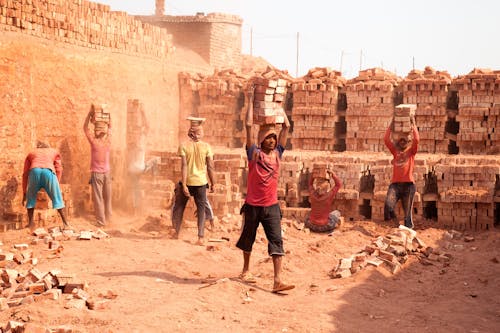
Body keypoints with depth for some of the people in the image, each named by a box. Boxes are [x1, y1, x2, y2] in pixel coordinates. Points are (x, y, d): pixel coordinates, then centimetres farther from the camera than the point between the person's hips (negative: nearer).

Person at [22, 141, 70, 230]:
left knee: (31, 198, 21)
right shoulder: (54, 152, 36)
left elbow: (25, 174, 33)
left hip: (34, 171, 1)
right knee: (57, 198, 12)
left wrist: (24, 193, 35)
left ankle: (31, 223, 16)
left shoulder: (31, 153, 37)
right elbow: (58, 169, 22)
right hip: (49, 171, -1)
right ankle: (65, 223, 11)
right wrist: (55, 186, 25)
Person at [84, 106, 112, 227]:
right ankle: (108, 219, 18)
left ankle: (101, 221, -3)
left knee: (98, 198, -2)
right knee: (107, 198, 12)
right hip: (107, 173, 4)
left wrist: (90, 113, -1)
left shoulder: (94, 142, -13)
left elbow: (85, 128, -2)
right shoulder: (108, 142, -3)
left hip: (96, 173, -4)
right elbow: (110, 127, 13)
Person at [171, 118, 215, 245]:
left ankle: (176, 233, 24)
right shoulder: (206, 147, -4)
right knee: (201, 208, 7)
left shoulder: (184, 146, -7)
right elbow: (210, 167, -4)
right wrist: (212, 184, 5)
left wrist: (184, 184, -13)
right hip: (201, 182, 0)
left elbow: (184, 166, -13)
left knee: (179, 206, 17)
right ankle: (201, 237, 0)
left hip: (187, 182, 0)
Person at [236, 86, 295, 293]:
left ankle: (278, 281, -11)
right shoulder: (254, 153, -4)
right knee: (248, 239, 14)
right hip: (252, 206, -2)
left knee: (276, 242, -7)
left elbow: (286, 126, 8)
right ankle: (246, 270, 37)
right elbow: (249, 125, -11)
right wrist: (251, 101, -7)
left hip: (272, 206, 2)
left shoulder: (277, 153, 5)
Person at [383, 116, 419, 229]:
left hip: (408, 184, -1)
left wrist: (413, 124, -3)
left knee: (407, 211, 1)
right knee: (388, 205, -20)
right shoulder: (395, 151, 16)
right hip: (395, 184, 1)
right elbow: (386, 139, 7)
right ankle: (395, 222, 3)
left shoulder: (411, 151, 10)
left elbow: (416, 139, -7)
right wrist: (391, 125, 7)